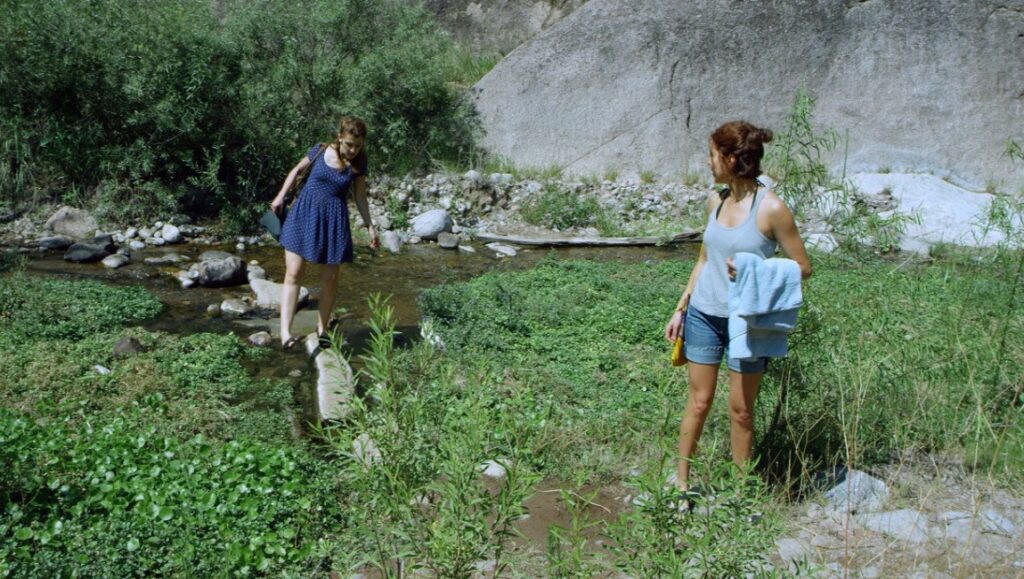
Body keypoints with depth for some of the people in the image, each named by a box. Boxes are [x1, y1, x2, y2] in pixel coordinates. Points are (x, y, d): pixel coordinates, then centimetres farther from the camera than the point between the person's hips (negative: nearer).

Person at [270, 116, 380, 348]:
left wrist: (370, 226, 3)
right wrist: (280, 196, 9)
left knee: (330, 278, 5)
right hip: (304, 213, -1)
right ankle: (285, 332, -9)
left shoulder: (358, 164, -3)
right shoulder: (320, 151, -5)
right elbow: (297, 170, 11)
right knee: (293, 273, -7)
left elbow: (360, 198, 5)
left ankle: (322, 328, 21)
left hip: (334, 220, 1)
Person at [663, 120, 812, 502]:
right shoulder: (716, 202, 4)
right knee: (699, 401, 11)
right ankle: (681, 482, 24)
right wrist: (681, 308, 12)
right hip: (704, 315, 4)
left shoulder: (771, 209, -14)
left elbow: (802, 267, -9)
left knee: (741, 410, 8)